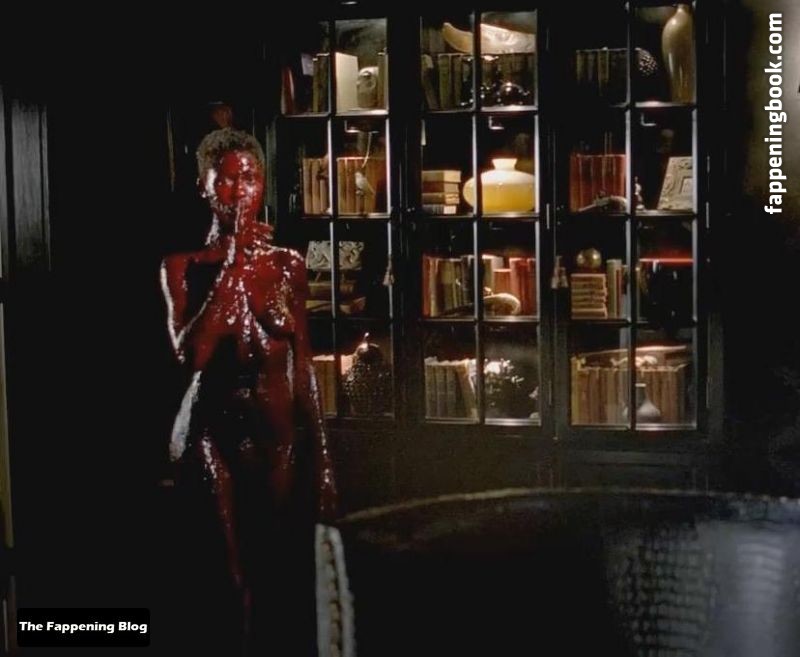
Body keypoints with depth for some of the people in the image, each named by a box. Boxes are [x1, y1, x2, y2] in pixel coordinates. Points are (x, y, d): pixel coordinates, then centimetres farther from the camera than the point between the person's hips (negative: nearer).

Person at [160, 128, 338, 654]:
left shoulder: (288, 264, 5)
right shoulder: (182, 266, -2)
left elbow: (304, 364, 6)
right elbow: (190, 352, -18)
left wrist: (324, 457, 2)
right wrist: (236, 259, -17)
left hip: (279, 435, 2)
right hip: (211, 434, -2)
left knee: (276, 575, 9)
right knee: (222, 585, 1)